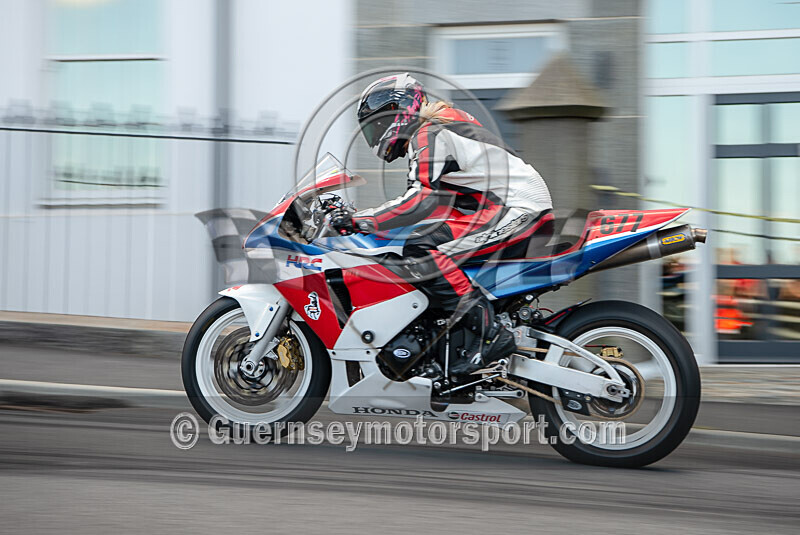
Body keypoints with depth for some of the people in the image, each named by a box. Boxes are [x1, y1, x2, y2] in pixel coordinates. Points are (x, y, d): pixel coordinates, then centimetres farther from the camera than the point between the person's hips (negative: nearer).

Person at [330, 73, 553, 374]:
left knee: (420, 251, -20)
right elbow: (434, 198, 28)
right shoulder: (442, 127, 23)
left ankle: (490, 335, -24)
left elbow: (423, 201, -21)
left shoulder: (429, 135, -9)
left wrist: (358, 221, -18)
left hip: (516, 211, -11)